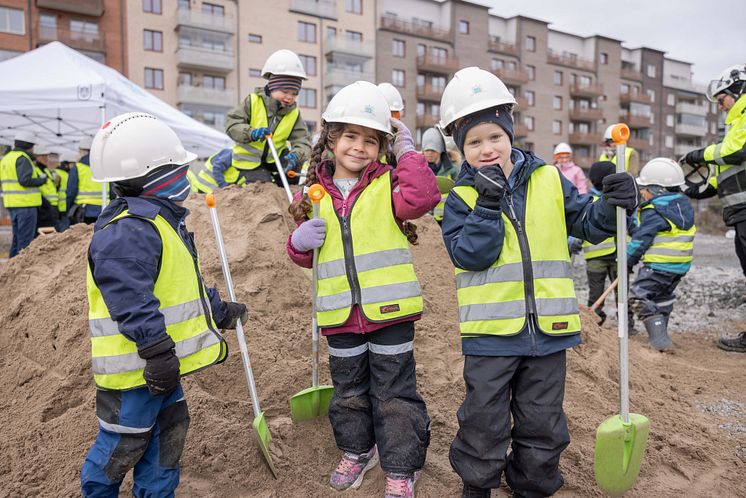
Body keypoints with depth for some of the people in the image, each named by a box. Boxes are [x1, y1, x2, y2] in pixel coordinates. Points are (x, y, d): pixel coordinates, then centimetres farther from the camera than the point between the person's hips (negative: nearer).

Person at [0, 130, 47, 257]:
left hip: (12, 203, 9)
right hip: (26, 203, -9)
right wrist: (42, 179, -8)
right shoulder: (22, 158, -12)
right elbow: (25, 180, -22)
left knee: (17, 236, 16)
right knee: (26, 238, -5)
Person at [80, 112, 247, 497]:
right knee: (122, 444, 9)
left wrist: (220, 311, 25)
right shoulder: (128, 231, -24)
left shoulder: (163, 221, 12)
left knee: (167, 432, 21)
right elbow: (132, 302, -30)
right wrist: (158, 351, -29)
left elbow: (185, 284, 21)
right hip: (134, 365, -10)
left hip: (161, 363, 10)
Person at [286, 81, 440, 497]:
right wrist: (299, 242, -8)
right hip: (341, 314, 4)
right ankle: (357, 451, 44)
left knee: (394, 393, 8)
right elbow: (308, 256, 14)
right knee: (349, 391, 21)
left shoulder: (388, 184, -4)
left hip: (389, 309, -4)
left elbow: (424, 196, -26)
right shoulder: (316, 195, 6)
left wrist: (407, 151, -15)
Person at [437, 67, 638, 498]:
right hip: (490, 331, -2)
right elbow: (469, 256, -15)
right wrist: (488, 205, -22)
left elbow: (588, 224, 8)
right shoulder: (462, 197, -4)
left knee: (542, 421, 17)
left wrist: (612, 205, -12)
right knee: (483, 419, 11)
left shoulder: (549, 181, 3)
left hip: (548, 328, 3)